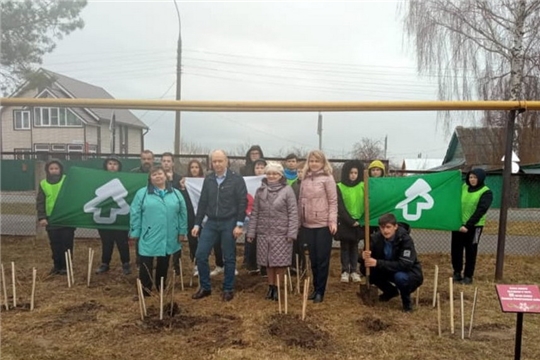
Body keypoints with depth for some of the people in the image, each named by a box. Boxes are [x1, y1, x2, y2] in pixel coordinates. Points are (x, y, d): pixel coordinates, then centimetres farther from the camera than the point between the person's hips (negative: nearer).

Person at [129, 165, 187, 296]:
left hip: (169, 238, 3)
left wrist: (182, 231, 4)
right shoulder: (142, 193, 0)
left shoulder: (175, 193, 6)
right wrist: (135, 233, -4)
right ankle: (145, 289, 14)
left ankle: (161, 286, 31)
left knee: (164, 264, 15)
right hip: (149, 237, -2)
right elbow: (135, 214, -1)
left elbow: (183, 213, 8)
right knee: (146, 264, 1)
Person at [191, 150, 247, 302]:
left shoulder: (237, 179, -5)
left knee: (229, 258, 6)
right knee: (200, 255, 1)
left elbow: (242, 203, -8)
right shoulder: (208, 179, 7)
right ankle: (205, 287, 18)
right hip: (211, 222, 4)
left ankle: (228, 289, 21)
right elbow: (202, 202, 10)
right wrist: (197, 223, 7)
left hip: (229, 223, -4)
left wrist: (239, 224, -14)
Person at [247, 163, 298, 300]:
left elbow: (293, 213, -7)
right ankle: (271, 286, 26)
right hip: (264, 233, 3)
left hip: (281, 233, -3)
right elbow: (255, 213, 8)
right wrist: (251, 232, 4)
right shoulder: (260, 190, 7)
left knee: (280, 262, 3)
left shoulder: (287, 190, -4)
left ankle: (278, 287, 19)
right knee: (268, 262, 11)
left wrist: (292, 233, -12)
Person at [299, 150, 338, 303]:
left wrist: (333, 221, -14)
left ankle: (320, 290, 12)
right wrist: (299, 220, 10)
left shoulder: (327, 178, -5)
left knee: (322, 259, 2)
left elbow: (333, 201, -7)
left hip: (323, 224, -5)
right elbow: (301, 201, 13)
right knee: (313, 258, 12)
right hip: (308, 225, 5)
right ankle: (315, 288, 24)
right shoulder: (305, 179, 9)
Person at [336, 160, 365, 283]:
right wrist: (350, 221, -15)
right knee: (345, 247, 7)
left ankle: (354, 271, 20)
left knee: (354, 247, 12)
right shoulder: (339, 187, -7)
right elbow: (340, 207, -10)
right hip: (344, 222, -2)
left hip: (358, 222, 2)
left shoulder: (362, 186, 1)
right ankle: (345, 271, 15)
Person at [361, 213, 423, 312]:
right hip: (390, 271, 5)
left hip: (410, 274, -5)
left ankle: (407, 301, -4)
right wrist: (364, 258, -38)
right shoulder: (376, 237, -14)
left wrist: (378, 263, -40)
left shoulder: (405, 239, -26)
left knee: (400, 277, -38)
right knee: (365, 268, -15)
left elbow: (404, 264, -35)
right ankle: (391, 291, 9)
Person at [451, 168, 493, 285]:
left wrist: (468, 225, -24)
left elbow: (480, 211, -17)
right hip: (458, 224, 4)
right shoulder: (463, 187, 6)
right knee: (456, 249, 9)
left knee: (471, 251, 6)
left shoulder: (486, 192, -8)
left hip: (474, 226, -4)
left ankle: (468, 276, 19)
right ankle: (457, 273, 25)